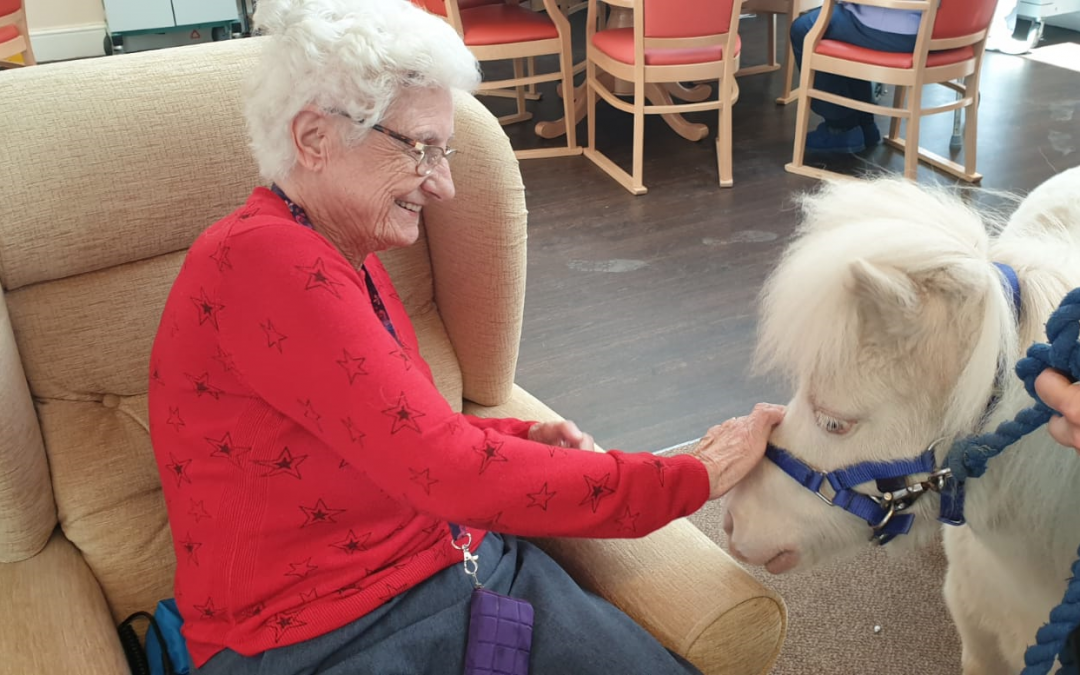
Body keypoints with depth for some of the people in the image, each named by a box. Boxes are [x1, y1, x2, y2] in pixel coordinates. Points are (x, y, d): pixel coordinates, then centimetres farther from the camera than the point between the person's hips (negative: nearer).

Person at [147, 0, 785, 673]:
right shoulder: (261, 259, -20)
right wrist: (696, 477, -16)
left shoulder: (351, 260, 10)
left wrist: (526, 439, -2)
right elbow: (457, 477, -24)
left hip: (464, 565, 8)